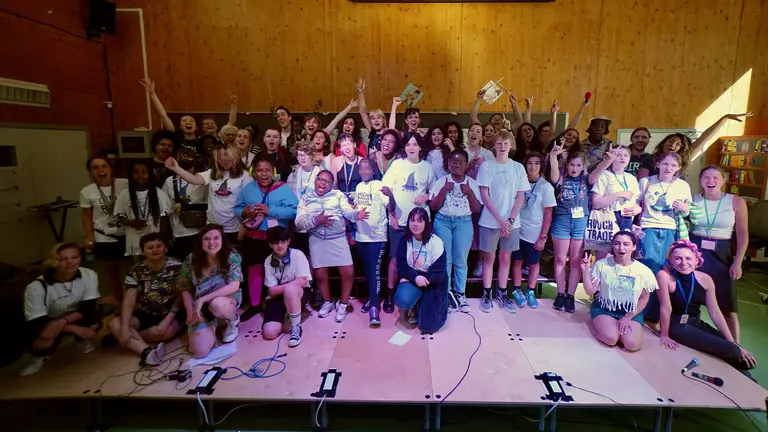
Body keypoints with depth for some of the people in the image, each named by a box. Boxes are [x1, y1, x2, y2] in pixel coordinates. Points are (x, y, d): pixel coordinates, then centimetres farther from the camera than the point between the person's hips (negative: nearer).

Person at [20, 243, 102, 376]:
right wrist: (75, 329, -34)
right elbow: (37, 323, -25)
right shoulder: (37, 287, -25)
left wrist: (63, 321, -40)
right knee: (40, 342, -32)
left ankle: (83, 340, 5)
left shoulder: (89, 275, -23)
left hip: (75, 319, 1)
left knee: (94, 315, -31)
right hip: (47, 323, -1)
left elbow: (88, 307, -22)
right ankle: (41, 356, 8)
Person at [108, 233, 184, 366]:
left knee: (165, 331, -35)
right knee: (114, 324, -20)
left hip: (171, 313, -4)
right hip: (146, 313, 4)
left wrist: (167, 321, -26)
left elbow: (181, 297, -14)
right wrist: (124, 328, -27)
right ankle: (146, 351, -40)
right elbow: (129, 302, -13)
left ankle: (134, 339, -7)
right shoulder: (136, 272, -5)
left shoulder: (176, 267, -13)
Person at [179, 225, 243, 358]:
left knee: (216, 304, -40)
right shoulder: (191, 260, -12)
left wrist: (202, 299, -27)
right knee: (200, 352, -11)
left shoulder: (232, 256, -19)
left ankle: (233, 321, -3)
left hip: (227, 298, -2)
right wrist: (191, 313, -13)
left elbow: (234, 286, -26)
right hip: (201, 307, 3)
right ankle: (211, 325, 23)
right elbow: (186, 289, 0)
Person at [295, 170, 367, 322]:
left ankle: (342, 304, 18)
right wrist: (316, 220, -21)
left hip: (338, 239, -1)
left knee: (348, 272, -5)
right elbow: (299, 222, -4)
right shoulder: (306, 198, 6)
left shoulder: (338, 195, 6)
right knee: (320, 275, 10)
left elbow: (348, 212, -7)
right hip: (317, 240, 1)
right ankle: (327, 302, 35)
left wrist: (357, 214, -30)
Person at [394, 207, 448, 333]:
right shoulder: (404, 240, -8)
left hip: (432, 283, -2)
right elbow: (401, 267, -10)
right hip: (412, 278, 2)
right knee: (402, 299, -32)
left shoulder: (436, 243, -18)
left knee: (428, 326, -9)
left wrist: (416, 278, -22)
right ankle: (413, 307, 8)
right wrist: (415, 277, -30)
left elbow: (439, 273, -19)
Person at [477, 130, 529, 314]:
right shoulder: (486, 166, -2)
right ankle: (486, 294, 17)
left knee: (505, 258, 10)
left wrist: (510, 220, -9)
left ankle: (502, 294, 21)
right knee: (489, 257, 6)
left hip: (512, 222, 2)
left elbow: (520, 197, 3)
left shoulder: (518, 167, 5)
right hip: (490, 221, -2)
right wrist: (500, 219, -14)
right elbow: (484, 195, -7)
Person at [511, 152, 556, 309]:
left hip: (535, 233, -1)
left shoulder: (546, 187, -7)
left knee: (533, 263, 11)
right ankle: (517, 291, 21)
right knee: (517, 261, 8)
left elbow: (548, 214, -6)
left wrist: (543, 237, -9)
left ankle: (530, 292, 25)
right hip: (518, 230, 2)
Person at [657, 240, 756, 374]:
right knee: (730, 351, -14)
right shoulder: (664, 276, -23)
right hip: (677, 325, -6)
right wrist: (664, 335, -12)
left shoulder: (705, 279, -5)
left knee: (745, 361, -1)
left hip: (697, 323, 6)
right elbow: (666, 308, -19)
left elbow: (715, 312, 0)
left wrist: (733, 342, -1)